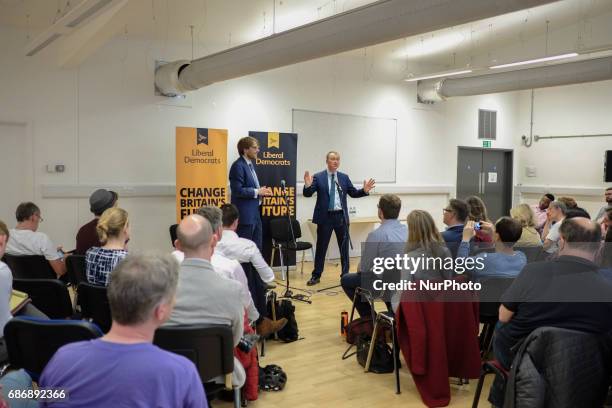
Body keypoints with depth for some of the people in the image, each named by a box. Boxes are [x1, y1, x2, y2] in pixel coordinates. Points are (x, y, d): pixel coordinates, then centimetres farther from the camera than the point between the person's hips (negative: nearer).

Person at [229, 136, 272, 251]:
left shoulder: (250, 164, 14)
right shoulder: (238, 166, -15)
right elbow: (237, 190, -22)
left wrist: (262, 191, 3)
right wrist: (257, 192, -16)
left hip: (255, 213, 9)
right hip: (245, 215, -9)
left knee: (257, 248, 13)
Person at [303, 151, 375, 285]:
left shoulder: (344, 177, 8)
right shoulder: (318, 177, -2)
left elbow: (353, 193, 9)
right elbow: (308, 194, -8)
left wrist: (364, 190, -9)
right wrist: (307, 185, -28)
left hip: (341, 216, 3)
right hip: (325, 217, -3)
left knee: (344, 247, 10)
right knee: (321, 247, 5)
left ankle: (345, 274, 22)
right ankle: (316, 275, 15)